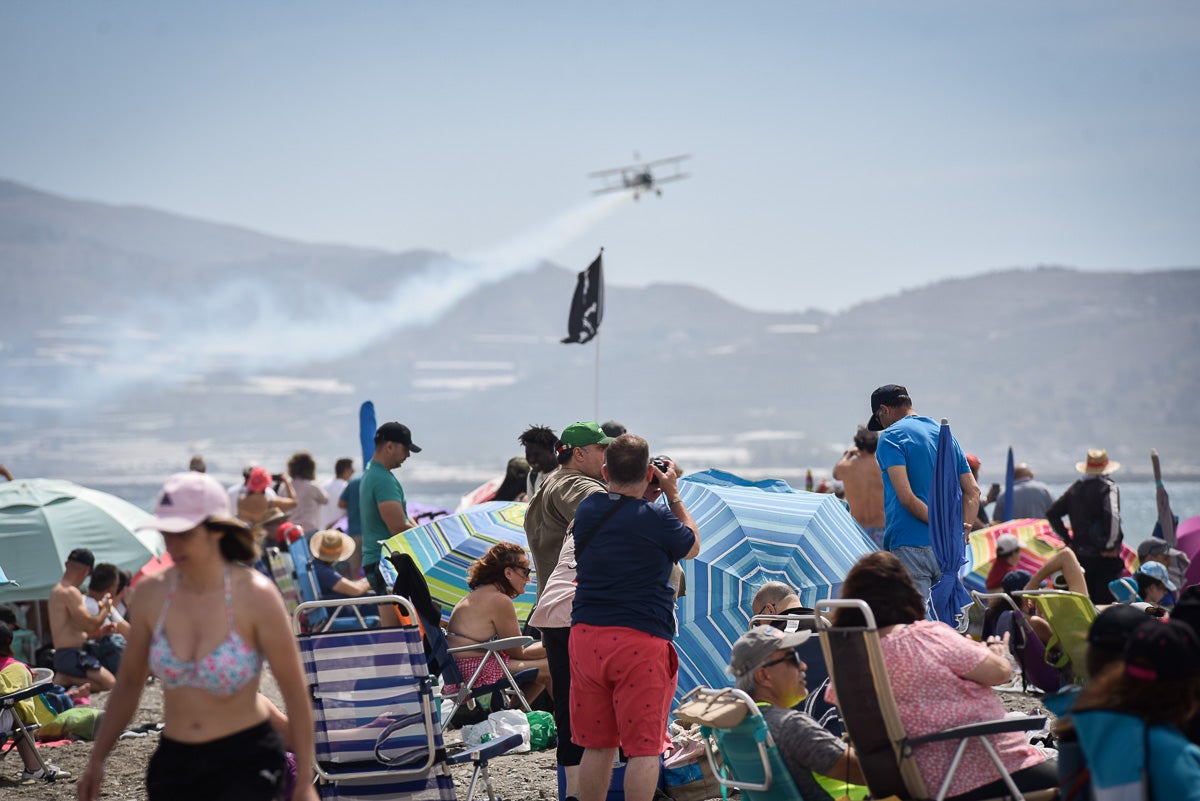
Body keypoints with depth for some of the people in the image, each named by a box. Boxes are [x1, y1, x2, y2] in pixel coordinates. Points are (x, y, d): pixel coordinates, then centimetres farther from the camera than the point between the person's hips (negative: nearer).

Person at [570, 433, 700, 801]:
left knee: (596, 745, 12)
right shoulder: (657, 519, -10)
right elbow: (692, 546, 10)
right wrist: (673, 495, 16)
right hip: (641, 641, -5)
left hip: (586, 636, 5)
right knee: (644, 748, -2)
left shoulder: (586, 510, 6)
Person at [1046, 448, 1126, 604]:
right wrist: (1111, 545, -13)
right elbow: (1112, 516, -23)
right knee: (1106, 602, -4)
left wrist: (1067, 539, 13)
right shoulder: (1108, 487, -8)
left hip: (1080, 555, 5)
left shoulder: (1075, 488, 9)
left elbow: (1052, 513, 11)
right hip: (1105, 556, -5)